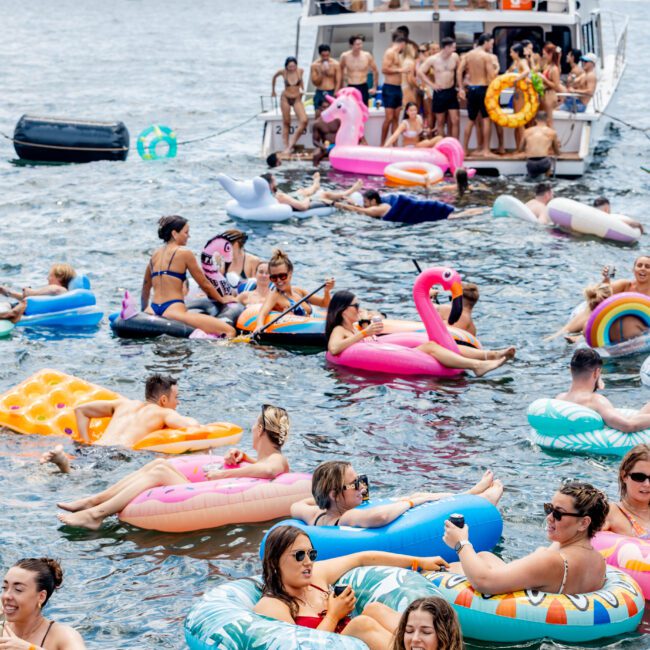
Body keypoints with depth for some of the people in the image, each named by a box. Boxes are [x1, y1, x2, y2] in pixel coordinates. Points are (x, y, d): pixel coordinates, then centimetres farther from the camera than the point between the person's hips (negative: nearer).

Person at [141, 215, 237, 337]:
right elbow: (204, 283, 8)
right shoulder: (184, 253, 1)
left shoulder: (155, 255, 19)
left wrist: (145, 311, 42)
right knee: (230, 331, -19)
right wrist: (221, 299, 24)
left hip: (153, 310, 7)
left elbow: (145, 288, 27)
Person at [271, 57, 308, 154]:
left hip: (297, 99, 1)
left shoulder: (300, 71, -7)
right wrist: (273, 90, 19)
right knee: (286, 123, 3)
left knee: (304, 121, -17)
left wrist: (302, 89, 6)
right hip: (285, 98, -1)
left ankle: (291, 144, -10)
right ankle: (286, 146, 9)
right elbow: (274, 77, 12)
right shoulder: (282, 72, -10)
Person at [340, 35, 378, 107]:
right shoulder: (345, 56, -7)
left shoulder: (367, 56, -7)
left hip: (363, 88, 0)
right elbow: (341, 71, 11)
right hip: (350, 88, 0)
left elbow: (375, 71, 7)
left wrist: (374, 87, 6)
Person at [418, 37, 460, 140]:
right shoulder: (433, 59, -8)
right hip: (439, 93, -2)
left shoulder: (455, 57, -1)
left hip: (452, 92, 2)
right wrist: (431, 84, -7)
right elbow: (420, 72, -4)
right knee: (440, 122, 6)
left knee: (455, 121, -3)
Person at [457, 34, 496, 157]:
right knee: (486, 119, 2)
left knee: (471, 120, 14)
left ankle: (464, 149, 14)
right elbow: (491, 75, -15)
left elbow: (459, 71, 1)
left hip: (471, 88, 5)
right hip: (483, 88, -5)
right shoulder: (486, 56, -8)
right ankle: (486, 150, -1)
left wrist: (461, 88, 3)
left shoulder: (468, 55, 7)